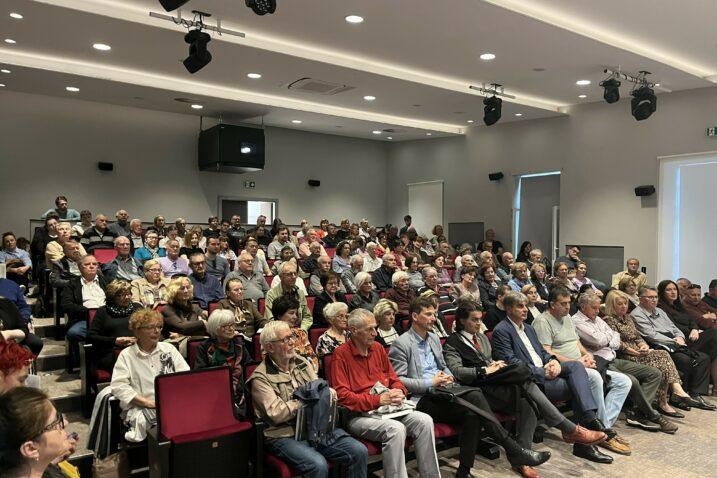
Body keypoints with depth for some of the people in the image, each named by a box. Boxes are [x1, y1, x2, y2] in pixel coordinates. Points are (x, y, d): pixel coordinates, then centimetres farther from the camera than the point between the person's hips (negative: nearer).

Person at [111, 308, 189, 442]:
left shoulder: (169, 348, 17)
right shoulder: (126, 355, 8)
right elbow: (118, 386, -3)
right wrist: (148, 402, -12)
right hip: (140, 407, -2)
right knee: (140, 421, -35)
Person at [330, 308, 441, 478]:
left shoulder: (378, 348, 12)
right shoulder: (341, 355, -8)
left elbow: (393, 378, 20)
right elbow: (342, 396, -15)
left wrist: (399, 392, -5)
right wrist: (379, 400, -19)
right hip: (358, 415, -6)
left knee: (424, 421, -14)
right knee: (396, 429, -32)